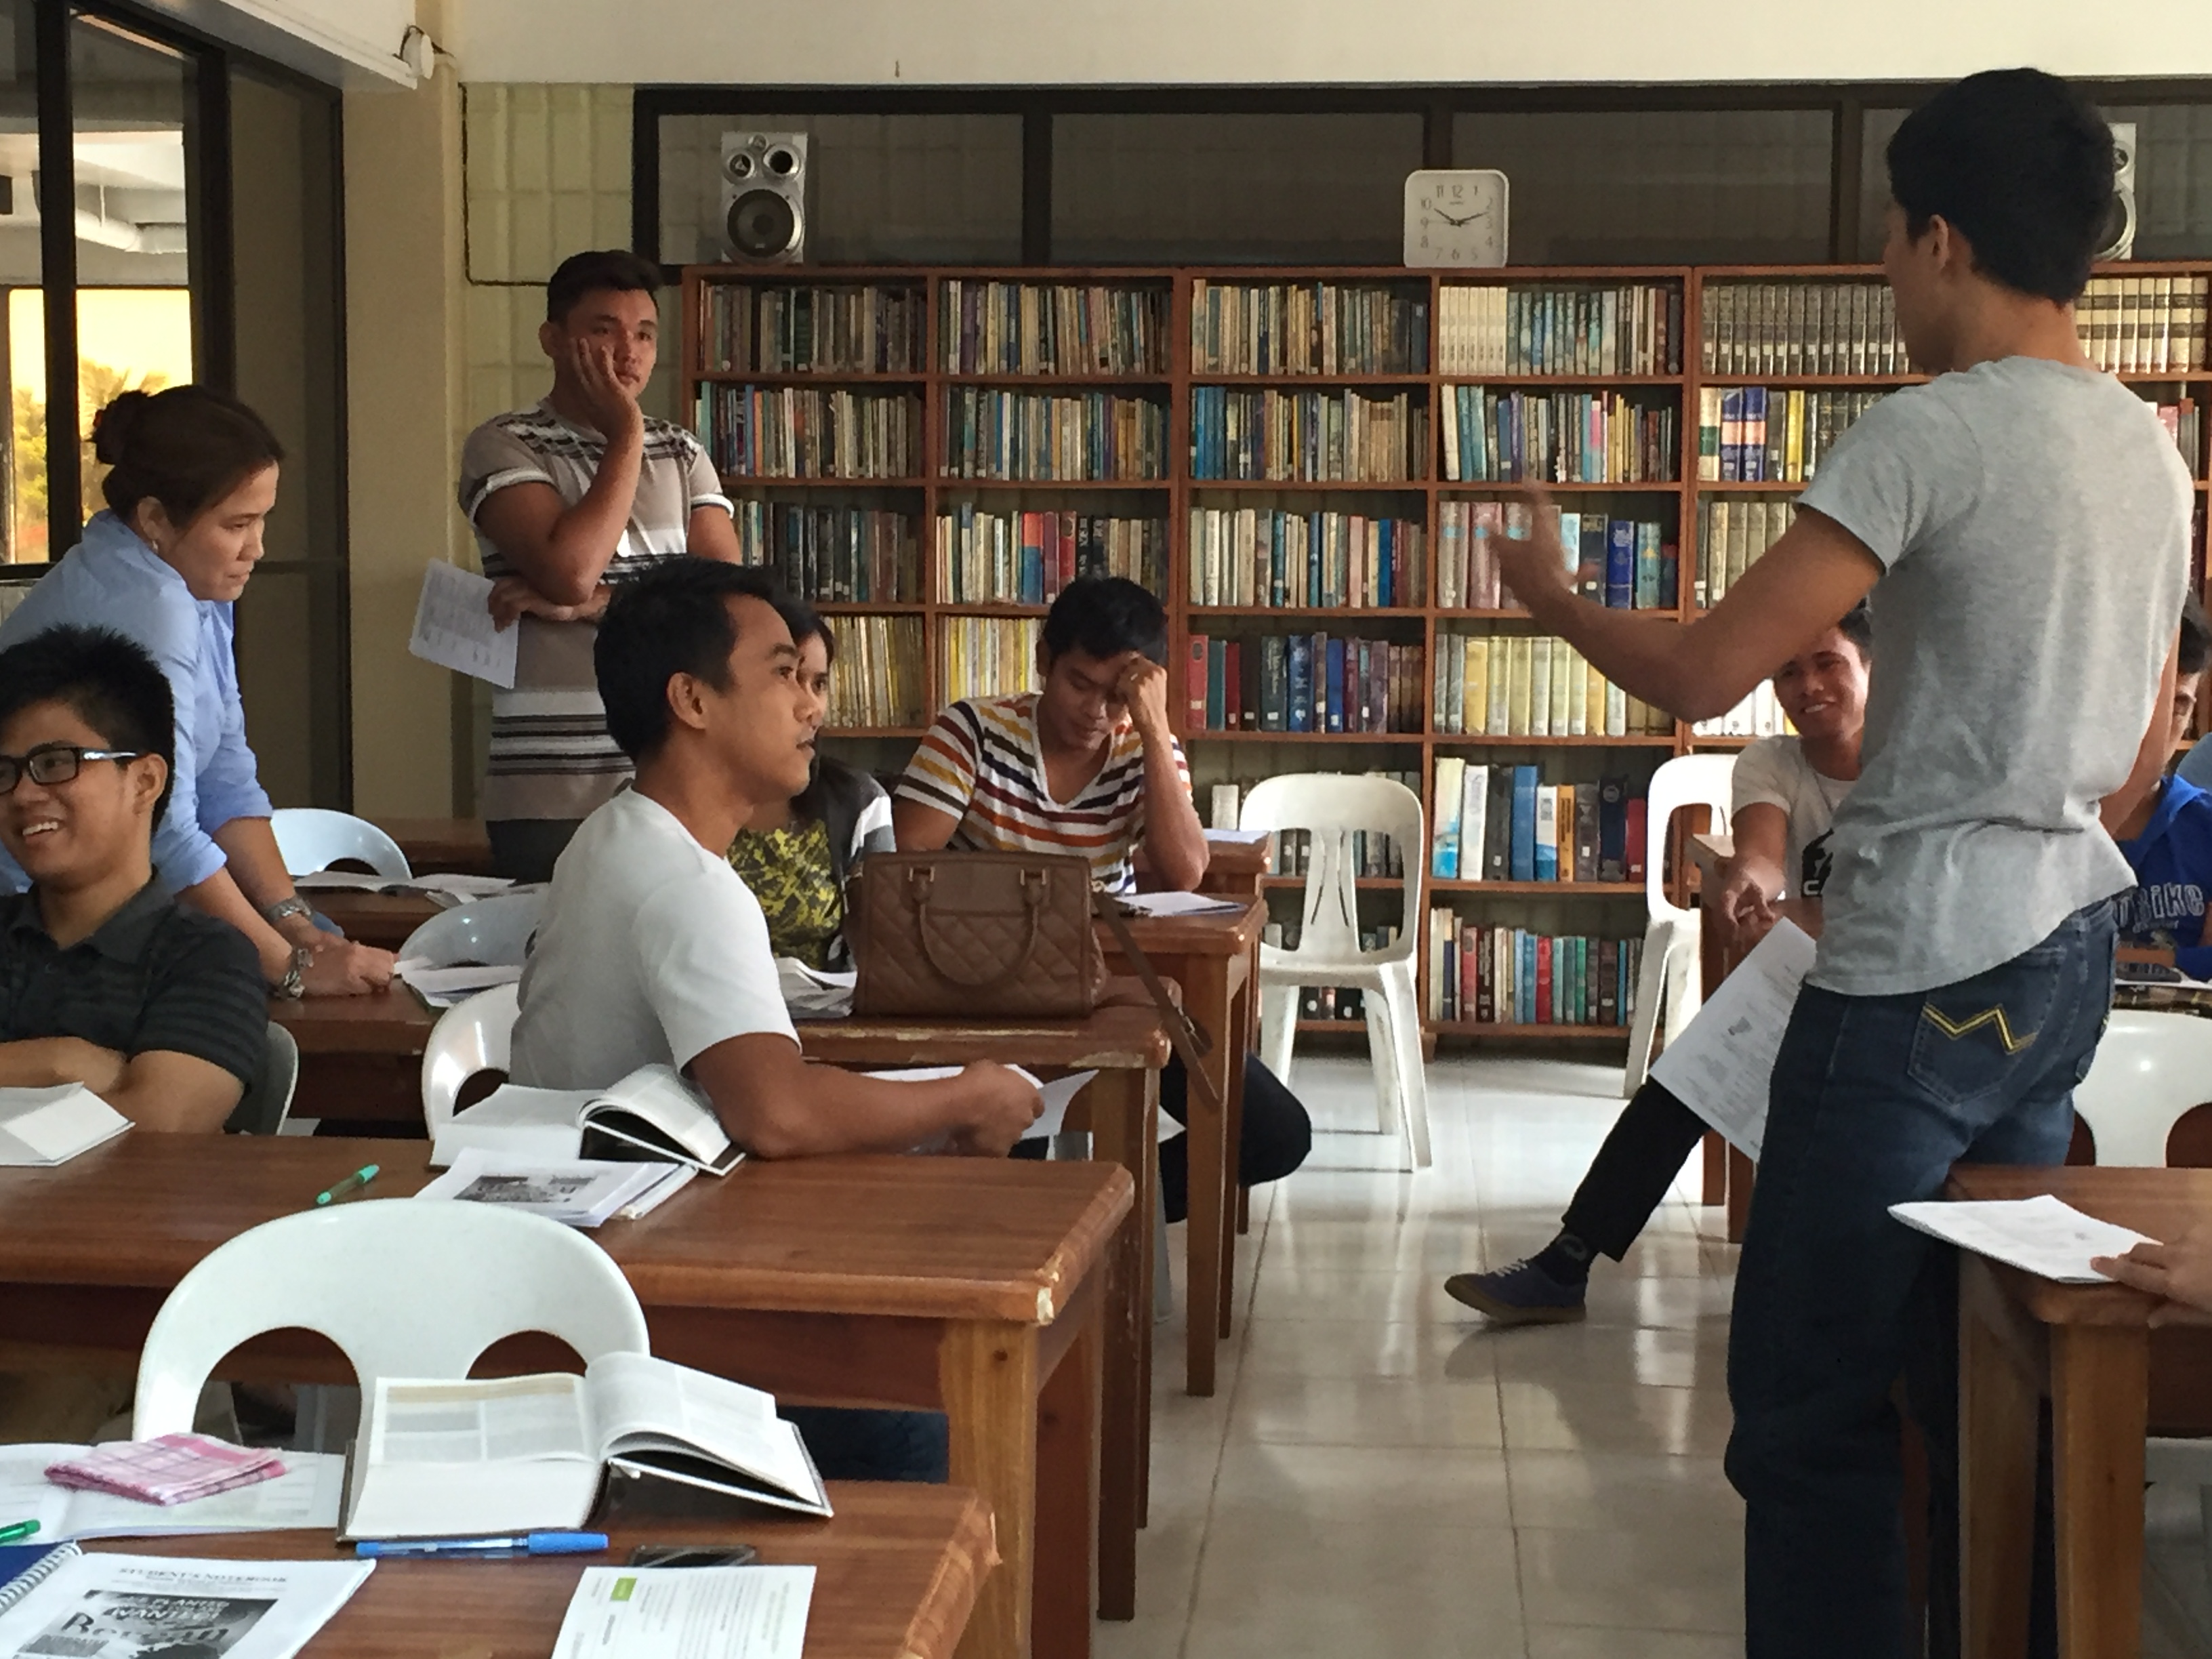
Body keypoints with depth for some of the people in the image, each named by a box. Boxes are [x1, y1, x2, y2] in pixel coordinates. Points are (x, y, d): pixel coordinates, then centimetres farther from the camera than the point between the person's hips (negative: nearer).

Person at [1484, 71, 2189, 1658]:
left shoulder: (1935, 430, -15)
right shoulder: (2153, 452, 12)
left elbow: (1705, 671, -18)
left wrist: (1548, 592, 0)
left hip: (1920, 970, -9)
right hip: (2068, 953, 9)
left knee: (1814, 1395, -2)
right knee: (1984, 1378, 15)